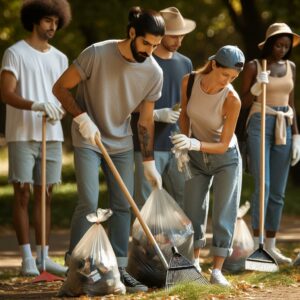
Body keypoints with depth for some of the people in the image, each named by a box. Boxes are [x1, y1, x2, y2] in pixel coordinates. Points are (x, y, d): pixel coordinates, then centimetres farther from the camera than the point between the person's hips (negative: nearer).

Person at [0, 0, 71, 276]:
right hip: (22, 136, -5)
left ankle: (43, 256, 10)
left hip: (52, 135, 5)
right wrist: (36, 105, -28)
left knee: (46, 195, 6)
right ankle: (27, 258, -2)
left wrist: (59, 111, -9)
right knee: (23, 194, -3)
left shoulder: (60, 58, 15)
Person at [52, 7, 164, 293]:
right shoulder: (97, 54, -21)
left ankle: (118, 269, 11)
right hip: (87, 140, -5)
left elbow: (145, 121, 2)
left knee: (123, 205, 3)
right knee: (88, 203, -14)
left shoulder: (154, 72, -8)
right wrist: (82, 118, -24)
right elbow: (60, 87, -12)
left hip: (121, 143, 5)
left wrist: (149, 163, 2)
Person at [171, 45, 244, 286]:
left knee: (224, 214, -7)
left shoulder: (232, 99, -30)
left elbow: (223, 145, -26)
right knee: (193, 212, 8)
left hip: (225, 158, -3)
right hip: (197, 158, 3)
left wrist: (195, 144, -41)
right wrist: (184, 144, -6)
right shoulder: (189, 82, -20)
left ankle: (217, 271, -3)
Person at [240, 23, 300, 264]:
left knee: (278, 192, 4)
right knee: (262, 187, -13)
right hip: (259, 126, -5)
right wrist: (257, 87, -18)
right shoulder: (254, 66, -2)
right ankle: (256, 244, -10)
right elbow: (243, 104, 0)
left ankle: (271, 246, 10)